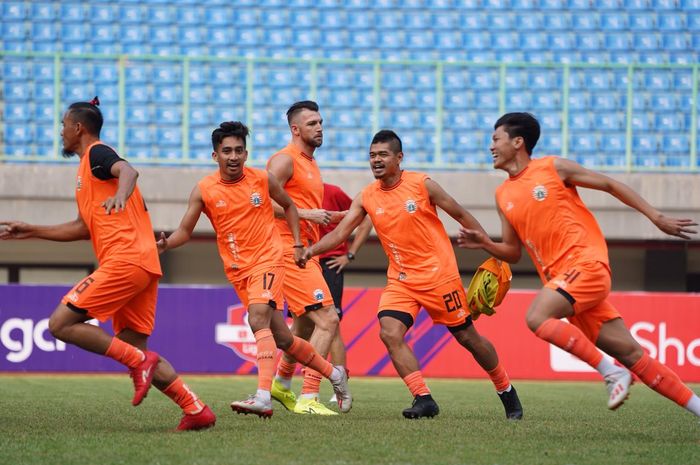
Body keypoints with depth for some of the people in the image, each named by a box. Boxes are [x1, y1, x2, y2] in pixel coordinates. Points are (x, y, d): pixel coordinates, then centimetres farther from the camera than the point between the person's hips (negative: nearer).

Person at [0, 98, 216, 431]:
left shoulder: (97, 154, 0)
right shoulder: (88, 168, 29)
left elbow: (128, 171, -23)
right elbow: (84, 228, 35)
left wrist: (120, 195, -45)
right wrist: (31, 231, 38)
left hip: (125, 260, -10)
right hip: (145, 266, 10)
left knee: (60, 324, -10)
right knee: (134, 348, 7)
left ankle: (140, 362, -16)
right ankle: (196, 410, -2)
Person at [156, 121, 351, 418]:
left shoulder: (262, 180, -4)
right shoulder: (204, 190, -3)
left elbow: (289, 206, 14)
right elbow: (185, 230, -3)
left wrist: (297, 244, 7)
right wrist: (165, 244, -24)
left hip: (268, 259, -3)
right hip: (237, 269, 3)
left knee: (258, 319, -28)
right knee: (281, 338, 9)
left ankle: (263, 398, -38)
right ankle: (333, 373, 32)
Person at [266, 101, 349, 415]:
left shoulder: (311, 164, 20)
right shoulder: (285, 160, -9)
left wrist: (344, 216, 18)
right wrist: (305, 213, -21)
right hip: (290, 251, -10)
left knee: (304, 325, 23)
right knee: (327, 321, -18)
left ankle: (282, 384, 42)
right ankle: (308, 398, -20)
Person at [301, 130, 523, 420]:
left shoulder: (422, 184, -9)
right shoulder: (366, 198, 1)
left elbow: (462, 216, 0)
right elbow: (339, 234, -4)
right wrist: (311, 250, -22)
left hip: (439, 275, -3)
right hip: (400, 281, 3)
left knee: (467, 337, 5)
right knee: (390, 333, -19)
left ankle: (506, 391, 25)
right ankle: (423, 399, -14)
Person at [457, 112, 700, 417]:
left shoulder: (553, 168, 0)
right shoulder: (503, 196, 17)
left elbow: (610, 185, 5)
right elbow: (513, 252, 21)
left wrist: (657, 218, 2)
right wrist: (485, 244, 1)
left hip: (586, 263, -5)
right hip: (559, 275, 5)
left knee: (537, 318, -27)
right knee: (629, 353, 0)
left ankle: (612, 372, -19)